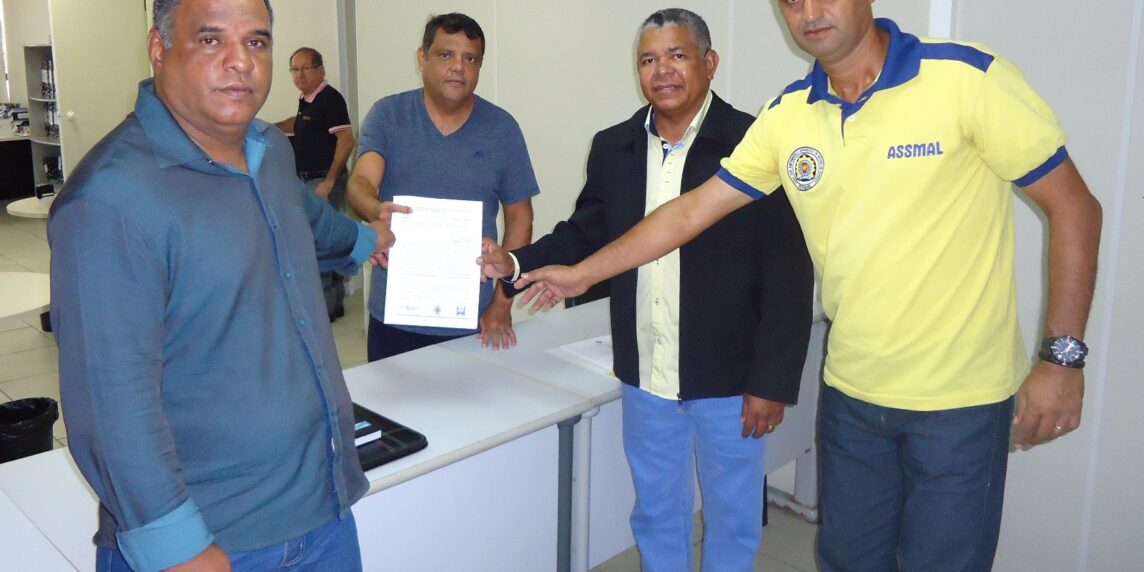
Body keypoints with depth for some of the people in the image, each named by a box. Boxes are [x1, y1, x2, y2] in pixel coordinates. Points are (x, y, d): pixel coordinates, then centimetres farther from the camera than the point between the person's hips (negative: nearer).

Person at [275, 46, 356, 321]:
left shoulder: (330, 98, -13)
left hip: (324, 182, -9)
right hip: (309, 181, 9)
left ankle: (324, 307, -2)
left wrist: (329, 182, -23)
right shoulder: (306, 100, 13)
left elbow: (346, 140, -21)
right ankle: (335, 303, 23)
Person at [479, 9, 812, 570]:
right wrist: (515, 263, -8)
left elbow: (789, 276, -13)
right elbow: (584, 235, 9)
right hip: (645, 377, 4)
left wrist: (771, 382, -14)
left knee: (732, 516, 16)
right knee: (654, 513, 20)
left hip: (728, 378, -3)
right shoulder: (613, 147, 2)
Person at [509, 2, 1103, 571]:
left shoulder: (969, 77, -13)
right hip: (851, 393, 4)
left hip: (960, 399, -3)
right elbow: (690, 211, 4)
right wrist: (582, 273, 5)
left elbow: (1074, 206, -9)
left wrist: (1063, 357, -12)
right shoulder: (786, 116, 0)